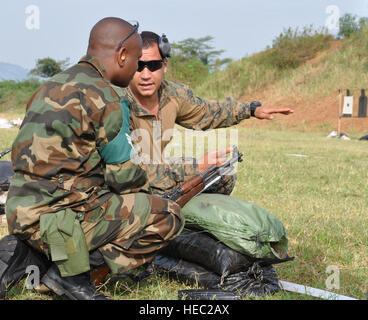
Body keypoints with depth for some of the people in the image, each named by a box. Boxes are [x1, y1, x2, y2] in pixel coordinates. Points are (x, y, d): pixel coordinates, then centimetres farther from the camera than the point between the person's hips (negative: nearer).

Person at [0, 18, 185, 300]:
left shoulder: (52, 87, 15)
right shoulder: (107, 97, -12)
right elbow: (124, 175, -10)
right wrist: (144, 191, 14)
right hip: (57, 217, -9)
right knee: (168, 217, -6)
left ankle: (26, 254, 13)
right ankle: (72, 273, -6)